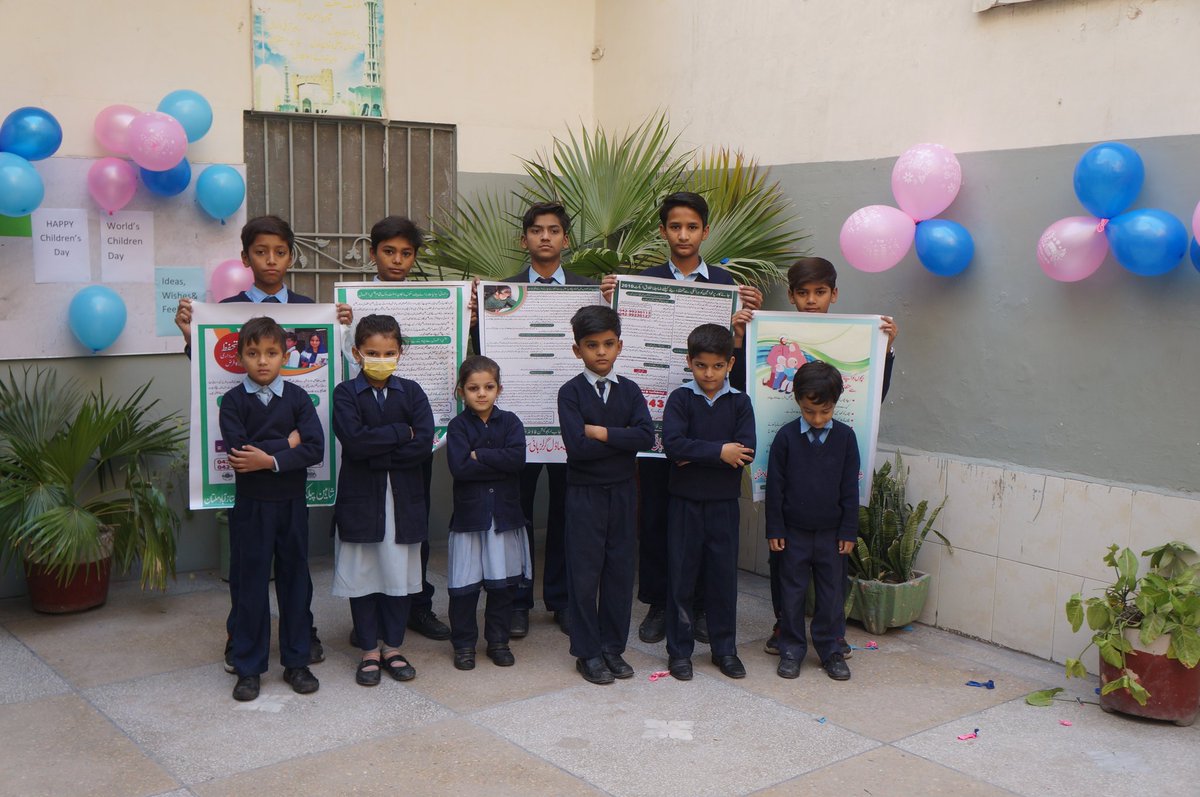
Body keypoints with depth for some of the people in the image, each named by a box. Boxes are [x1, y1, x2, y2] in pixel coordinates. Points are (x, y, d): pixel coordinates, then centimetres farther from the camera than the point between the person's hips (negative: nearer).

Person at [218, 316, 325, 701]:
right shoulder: (233, 401, -3)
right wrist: (287, 443, -15)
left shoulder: (297, 397, -1)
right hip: (250, 505, -1)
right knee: (249, 584, 6)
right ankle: (248, 667, 17)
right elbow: (236, 452, -17)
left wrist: (270, 459, -21)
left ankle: (296, 661, 22)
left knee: (295, 580, 9)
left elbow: (315, 449, -12)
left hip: (291, 503, 1)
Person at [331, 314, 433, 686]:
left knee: (399, 574, 9)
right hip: (359, 498, -1)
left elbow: (424, 445, -10)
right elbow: (354, 439, -19)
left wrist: (375, 452, -14)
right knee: (362, 576, 7)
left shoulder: (411, 392, 4)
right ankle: (369, 651, 20)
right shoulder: (346, 394, -2)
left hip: (403, 498, 2)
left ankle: (393, 647, 23)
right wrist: (402, 433, -14)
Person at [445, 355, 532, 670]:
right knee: (464, 584, 2)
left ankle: (498, 640, 24)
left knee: (504, 581, 10)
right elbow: (459, 468, -17)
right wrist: (499, 462, -15)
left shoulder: (510, 422, 3)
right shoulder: (458, 425, -2)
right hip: (469, 512, -2)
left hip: (505, 511, 2)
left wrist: (479, 455, -14)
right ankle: (464, 643, 17)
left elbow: (517, 458, -15)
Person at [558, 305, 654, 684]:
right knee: (585, 573, 3)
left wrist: (601, 432, -17)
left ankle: (613, 647, 23)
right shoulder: (570, 392, -7)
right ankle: (588, 652, 15)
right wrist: (623, 439, -13)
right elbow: (577, 446, -20)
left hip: (622, 491, 4)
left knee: (620, 569, 9)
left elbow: (646, 436, -13)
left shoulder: (629, 390, 3)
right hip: (584, 493, -3)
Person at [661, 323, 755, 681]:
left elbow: (746, 452, -12)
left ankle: (725, 649, 23)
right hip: (684, 501, -1)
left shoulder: (740, 402, 1)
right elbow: (673, 444, -18)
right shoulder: (680, 398, -3)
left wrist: (696, 455, -17)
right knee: (681, 574, 5)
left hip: (723, 503, 1)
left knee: (723, 574, 9)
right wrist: (719, 452, -19)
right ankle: (679, 650, 17)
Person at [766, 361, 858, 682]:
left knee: (831, 592, 9)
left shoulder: (845, 436, -4)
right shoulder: (786, 436, -7)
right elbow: (774, 485, -3)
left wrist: (849, 531, -1)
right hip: (794, 531, -1)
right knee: (792, 591, 8)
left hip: (831, 532, 1)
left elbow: (850, 487, 0)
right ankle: (791, 649, 20)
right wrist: (775, 529, -4)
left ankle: (829, 649, 23)